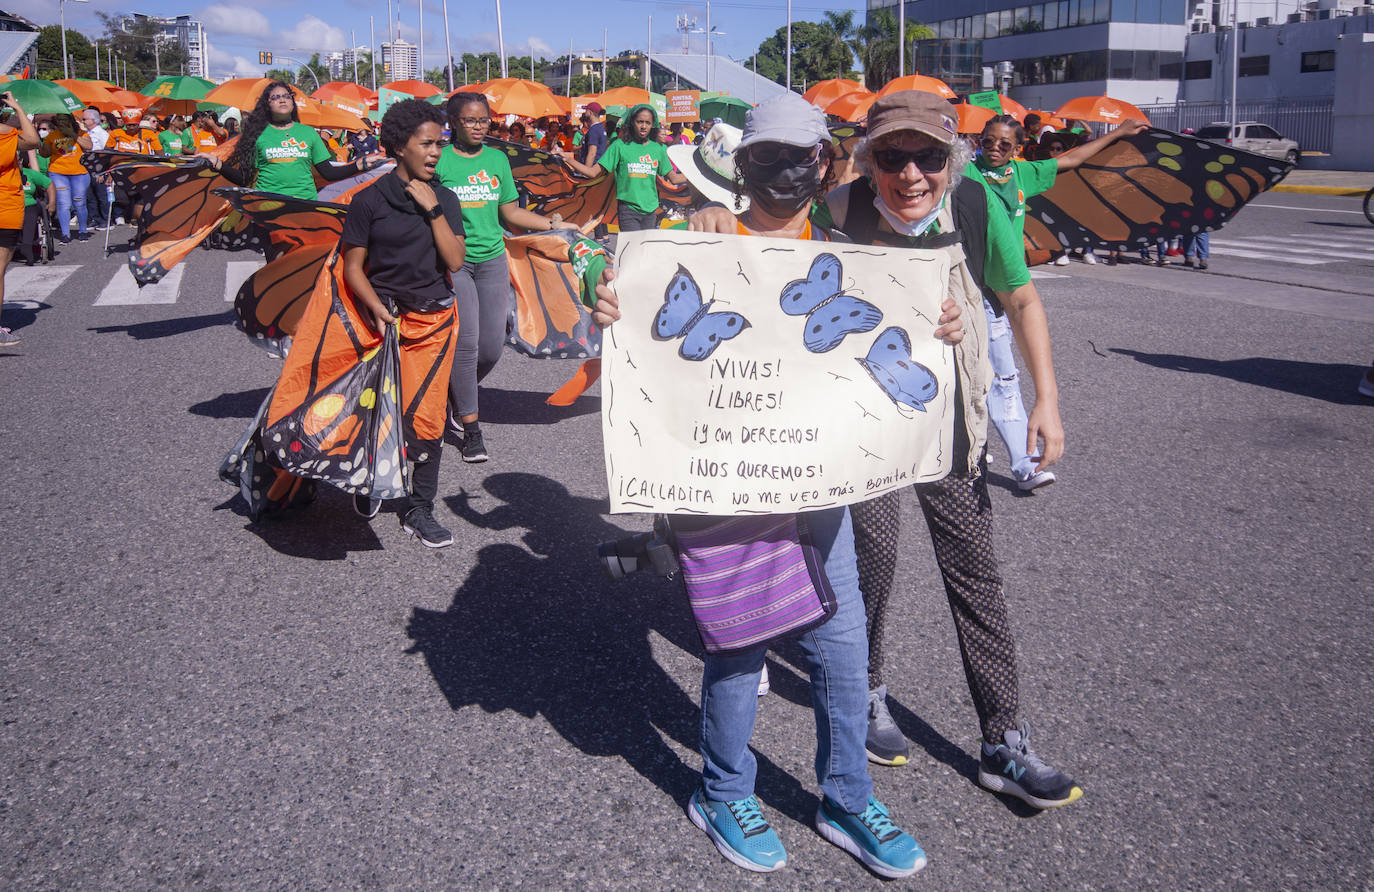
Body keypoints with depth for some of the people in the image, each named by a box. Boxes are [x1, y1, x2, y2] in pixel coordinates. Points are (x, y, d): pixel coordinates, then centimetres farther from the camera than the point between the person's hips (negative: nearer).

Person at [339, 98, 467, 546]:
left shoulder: (445, 200, 9)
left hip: (434, 321, 2)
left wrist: (433, 210, -8)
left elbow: (455, 261, -3)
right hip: (384, 318, -2)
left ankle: (420, 509, 6)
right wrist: (378, 308, -14)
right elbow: (353, 266, 0)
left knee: (426, 418, -4)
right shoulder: (369, 200, 0)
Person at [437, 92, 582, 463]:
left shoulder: (497, 159, 11)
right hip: (452, 261, -4)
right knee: (466, 341, -12)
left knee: (491, 347, 2)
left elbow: (510, 212, 16)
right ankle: (471, 428, -1)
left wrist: (552, 223, 8)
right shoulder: (439, 160, -2)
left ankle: (455, 394, 32)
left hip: (492, 259, 4)